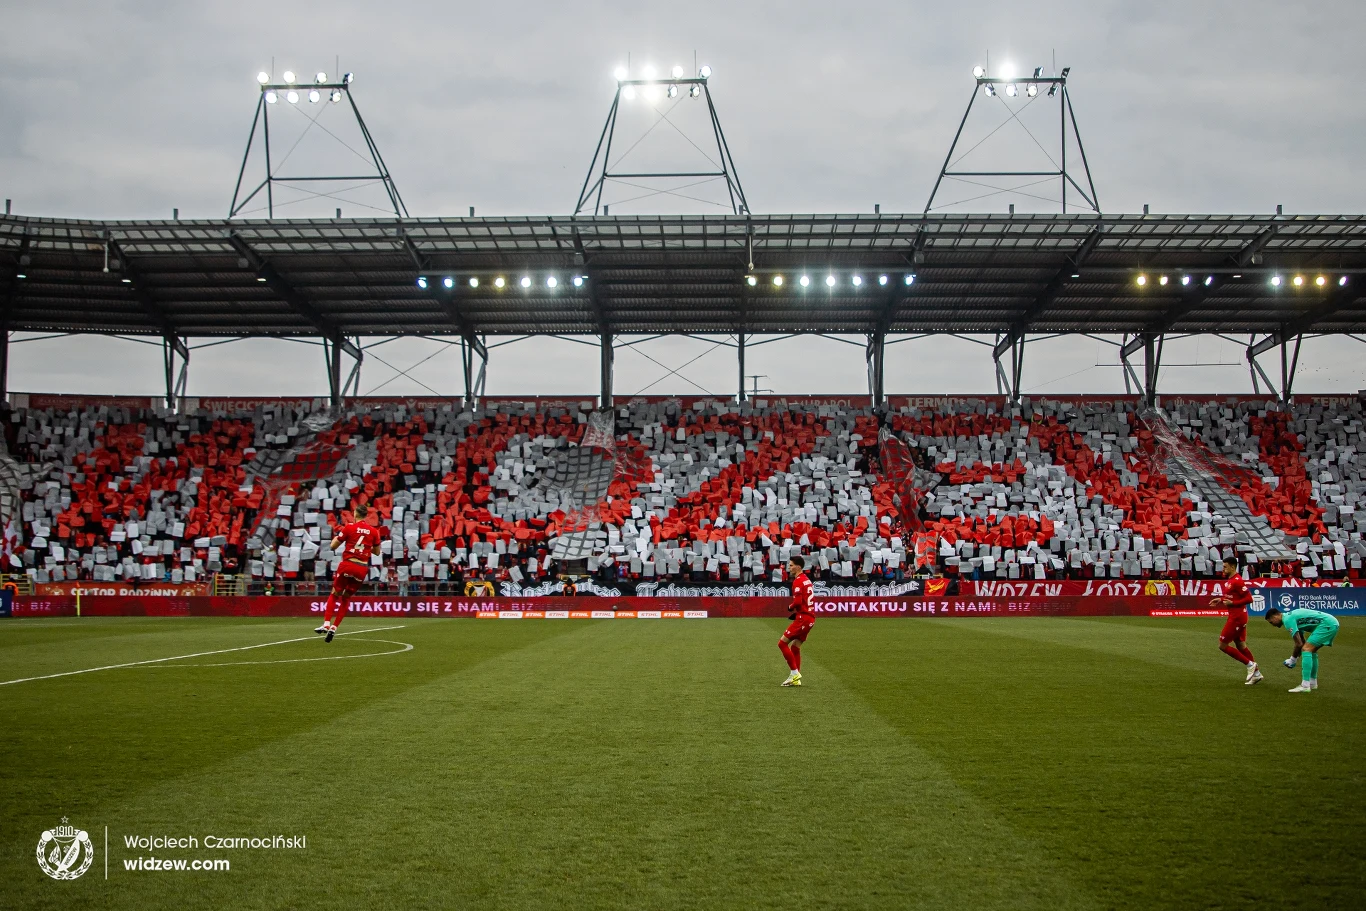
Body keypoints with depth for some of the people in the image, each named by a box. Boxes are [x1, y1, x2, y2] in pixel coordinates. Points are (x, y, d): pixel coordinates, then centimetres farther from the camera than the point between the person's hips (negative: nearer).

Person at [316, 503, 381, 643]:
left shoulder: (348, 528, -3)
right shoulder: (373, 531, 4)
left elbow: (333, 546, 3)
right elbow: (377, 552, 14)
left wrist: (337, 535, 21)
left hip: (347, 565, -3)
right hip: (362, 569, 3)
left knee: (335, 594, 13)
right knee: (346, 598, 16)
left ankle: (326, 624, -2)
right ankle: (334, 628, 10)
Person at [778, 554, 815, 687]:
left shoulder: (798, 581, -13)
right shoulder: (806, 580, 16)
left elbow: (797, 602, -22)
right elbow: (812, 598, 23)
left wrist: (790, 608, -2)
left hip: (803, 618, -10)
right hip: (810, 617, 10)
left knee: (782, 643, -7)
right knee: (795, 646, 14)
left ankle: (794, 672, -6)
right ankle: (795, 679, 16)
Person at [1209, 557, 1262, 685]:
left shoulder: (1237, 581, -19)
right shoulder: (1231, 580, 12)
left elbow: (1249, 598, -22)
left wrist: (1232, 603, -24)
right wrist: (1220, 600, 13)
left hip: (1237, 617, -10)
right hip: (1235, 616, 10)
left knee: (1223, 645, -4)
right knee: (1241, 645, 14)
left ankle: (1250, 664, 2)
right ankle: (1256, 673, 19)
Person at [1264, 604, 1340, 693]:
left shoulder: (1287, 619, -9)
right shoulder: (1291, 616, 21)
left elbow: (1299, 644, -12)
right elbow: (1303, 642, 26)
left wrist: (1292, 659, 1)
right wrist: (1295, 658, 22)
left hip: (1327, 624, -10)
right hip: (1333, 623, 10)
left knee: (1306, 649, -14)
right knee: (1311, 650, 21)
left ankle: (1305, 686, -19)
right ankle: (1312, 683, 28)